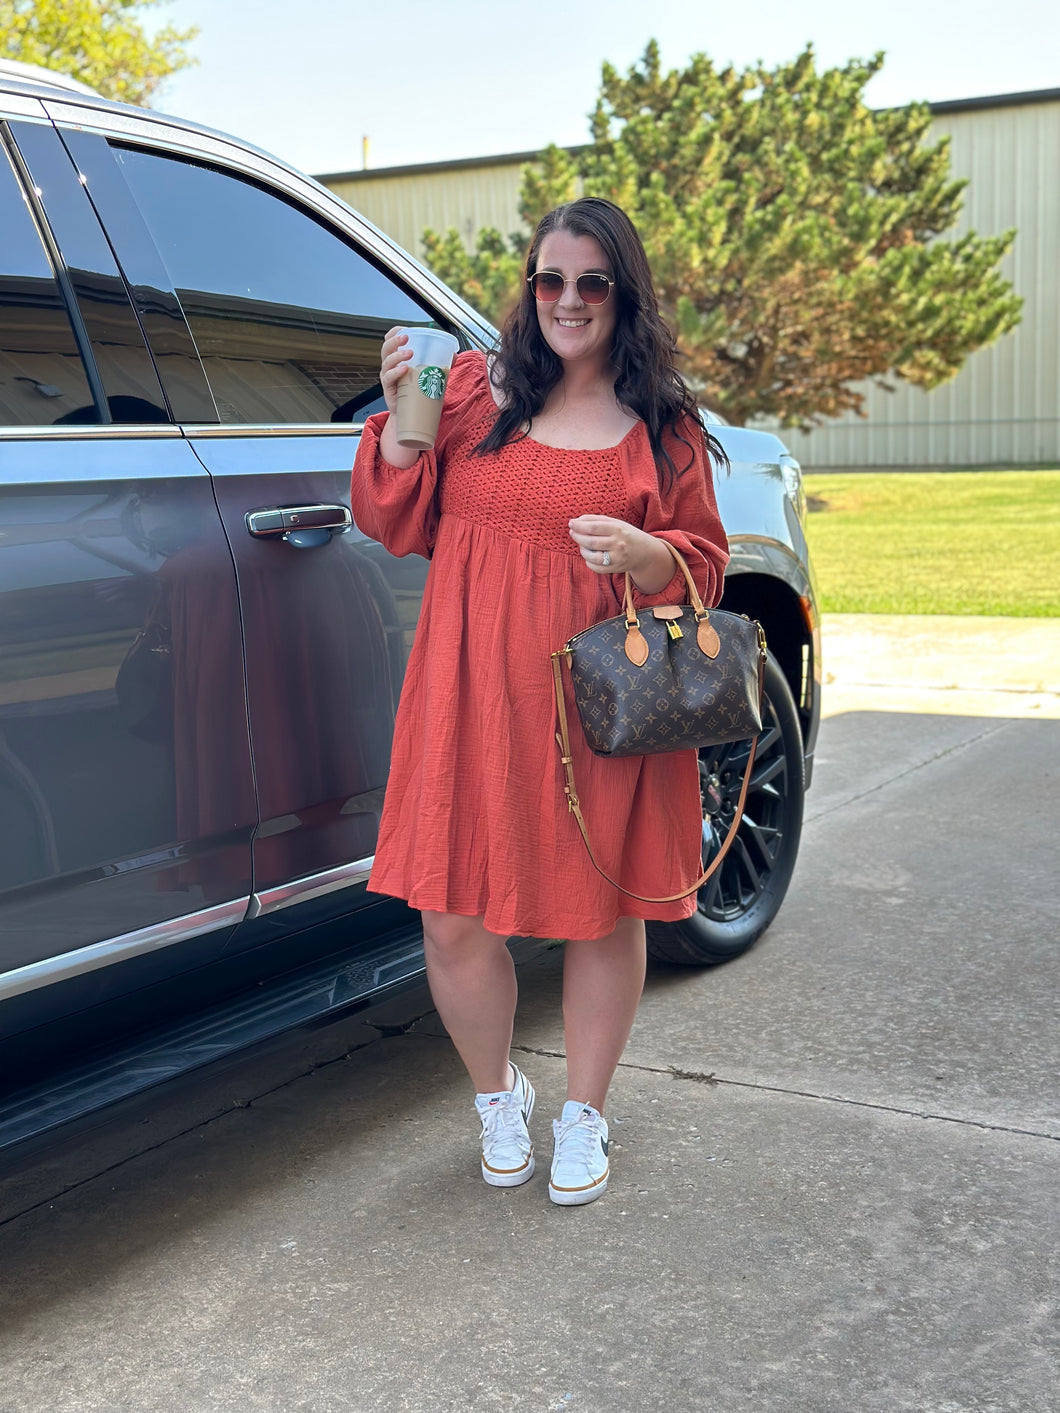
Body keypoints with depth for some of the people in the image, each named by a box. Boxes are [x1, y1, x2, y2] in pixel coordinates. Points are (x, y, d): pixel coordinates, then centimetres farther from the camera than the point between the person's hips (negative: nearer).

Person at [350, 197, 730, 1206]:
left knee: (604, 913, 8)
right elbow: (395, 525, 7)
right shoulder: (474, 389, 7)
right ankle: (496, 1095, 29)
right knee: (456, 921, 1)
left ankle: (584, 1113, 31)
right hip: (473, 704, 1)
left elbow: (703, 568, 7)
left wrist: (641, 551, -14)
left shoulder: (664, 429, 6)